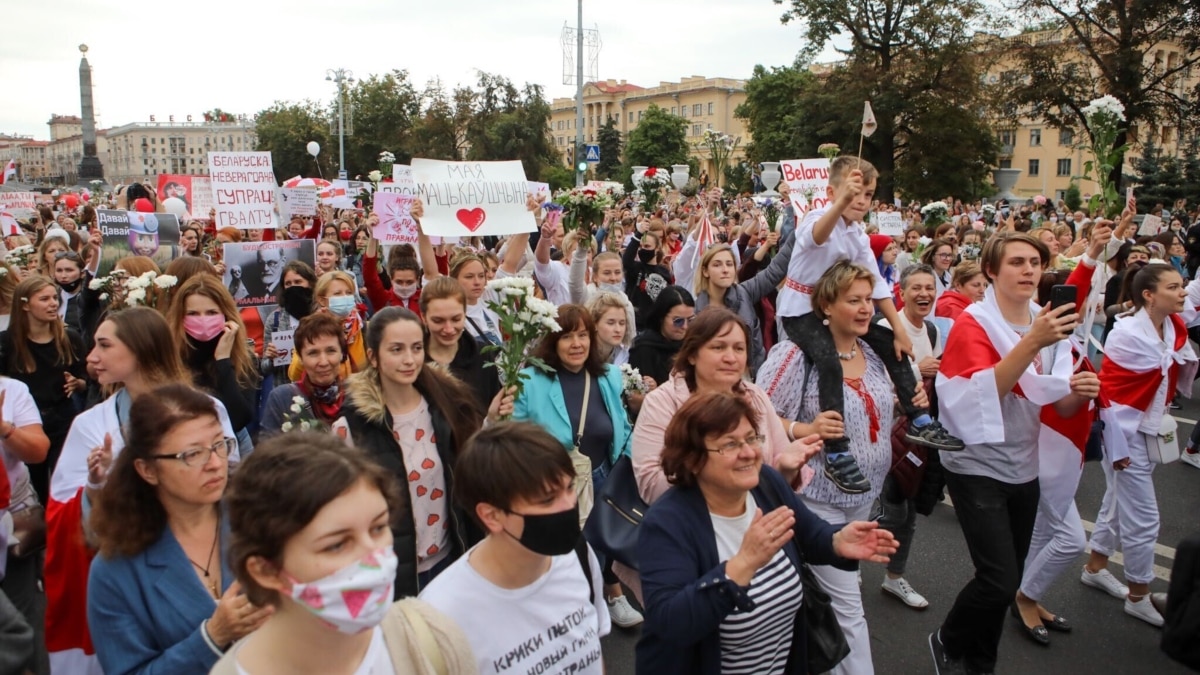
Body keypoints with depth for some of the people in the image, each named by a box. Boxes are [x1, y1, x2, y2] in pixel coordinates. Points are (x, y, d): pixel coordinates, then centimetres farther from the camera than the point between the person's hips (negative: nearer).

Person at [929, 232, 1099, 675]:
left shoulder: (1048, 322, 6)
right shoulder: (973, 322, -14)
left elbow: (1057, 405, 8)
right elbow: (981, 393, -27)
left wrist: (1078, 393, -14)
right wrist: (1032, 342, -35)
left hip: (1024, 468, 7)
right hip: (977, 468, -7)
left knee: (1007, 581, 14)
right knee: (1000, 582, -12)